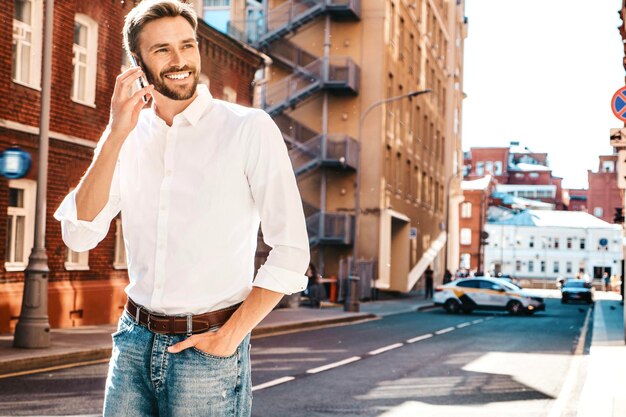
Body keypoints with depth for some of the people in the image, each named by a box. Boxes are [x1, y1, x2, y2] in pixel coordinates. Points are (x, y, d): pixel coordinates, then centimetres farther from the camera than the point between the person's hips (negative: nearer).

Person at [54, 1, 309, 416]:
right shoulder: (125, 136, 6)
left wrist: (230, 336, -12)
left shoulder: (250, 129, -8)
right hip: (134, 341, 4)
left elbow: (291, 252, -11)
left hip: (207, 349, -3)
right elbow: (79, 236, -5)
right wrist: (116, 136, -12)